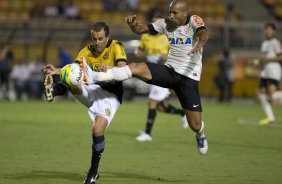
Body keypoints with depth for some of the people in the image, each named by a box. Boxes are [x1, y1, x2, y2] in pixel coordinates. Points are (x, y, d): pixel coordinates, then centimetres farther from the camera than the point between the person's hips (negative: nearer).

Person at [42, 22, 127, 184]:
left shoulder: (116, 47, -6)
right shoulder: (87, 51, 6)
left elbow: (124, 70, -21)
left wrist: (108, 68, -43)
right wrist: (57, 71, -28)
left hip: (110, 95, -4)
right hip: (92, 90, 4)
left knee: (97, 131, -20)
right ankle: (54, 91, -62)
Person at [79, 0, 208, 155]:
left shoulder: (194, 21, -8)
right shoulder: (166, 23, 5)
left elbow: (203, 33, -30)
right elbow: (141, 29, 5)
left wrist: (200, 43, -54)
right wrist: (133, 24, -20)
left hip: (188, 77, -3)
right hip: (169, 71, 4)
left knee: (195, 125, -1)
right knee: (135, 68, -22)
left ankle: (200, 135, 38)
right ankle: (93, 77, -36)